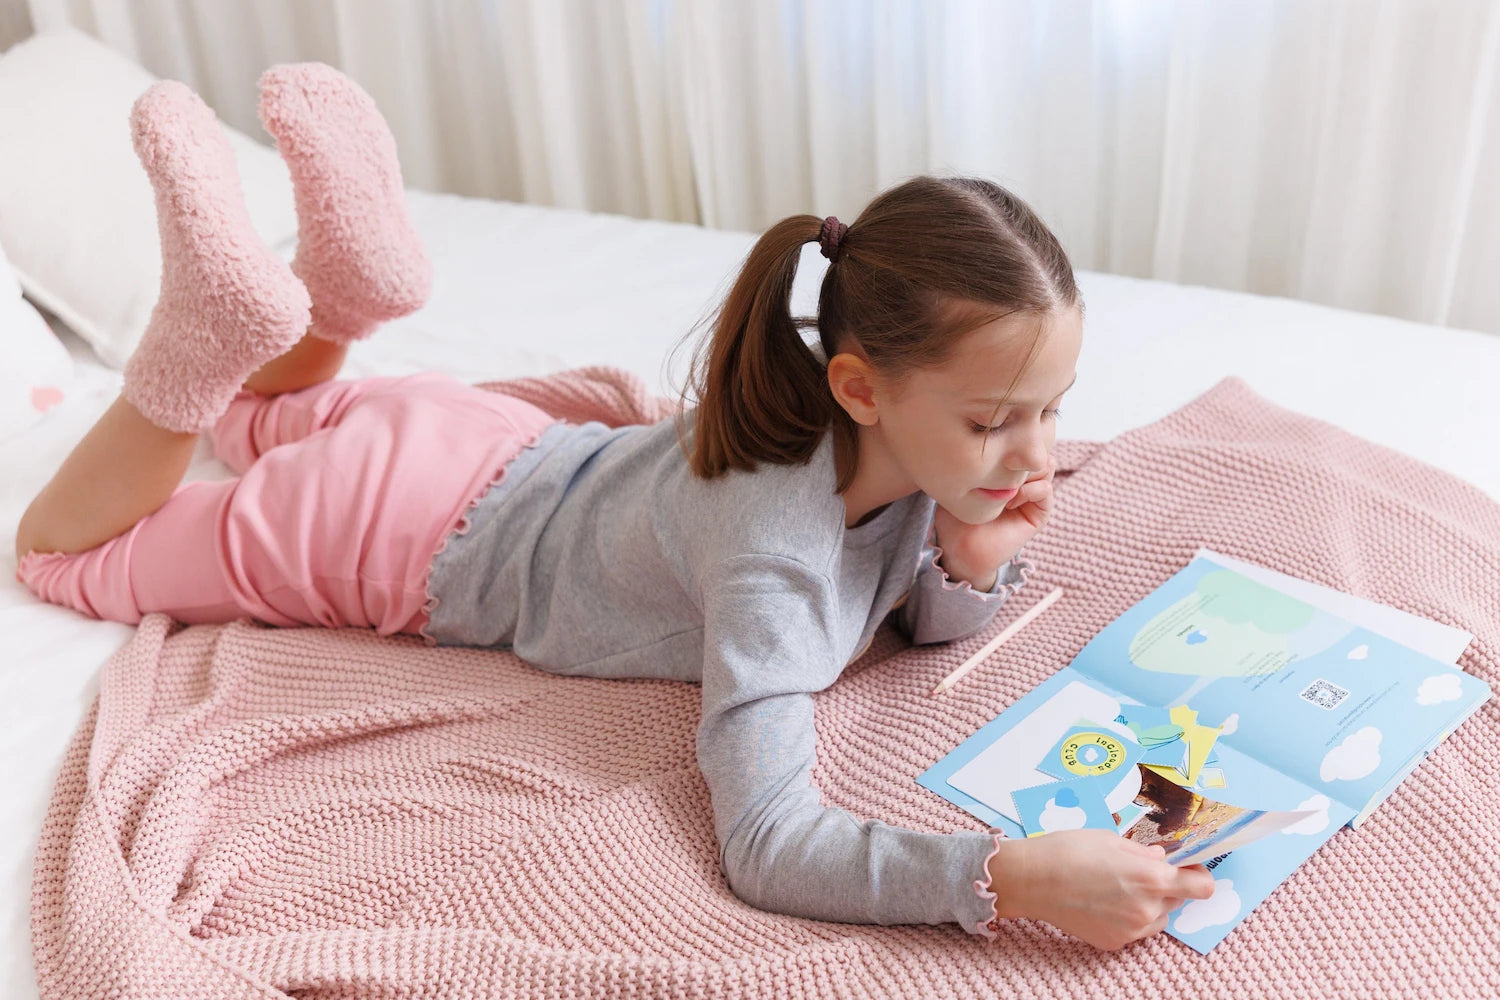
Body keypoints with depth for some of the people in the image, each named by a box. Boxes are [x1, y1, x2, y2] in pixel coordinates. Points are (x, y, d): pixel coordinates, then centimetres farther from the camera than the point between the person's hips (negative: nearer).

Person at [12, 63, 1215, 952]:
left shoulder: (910, 434, -20)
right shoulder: (769, 559, -43)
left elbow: (935, 626, -5)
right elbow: (765, 846, -48)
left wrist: (980, 560, -27)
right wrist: (1007, 876, -60)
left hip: (525, 451, 6)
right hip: (416, 531, -6)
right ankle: (216, 319, 2)